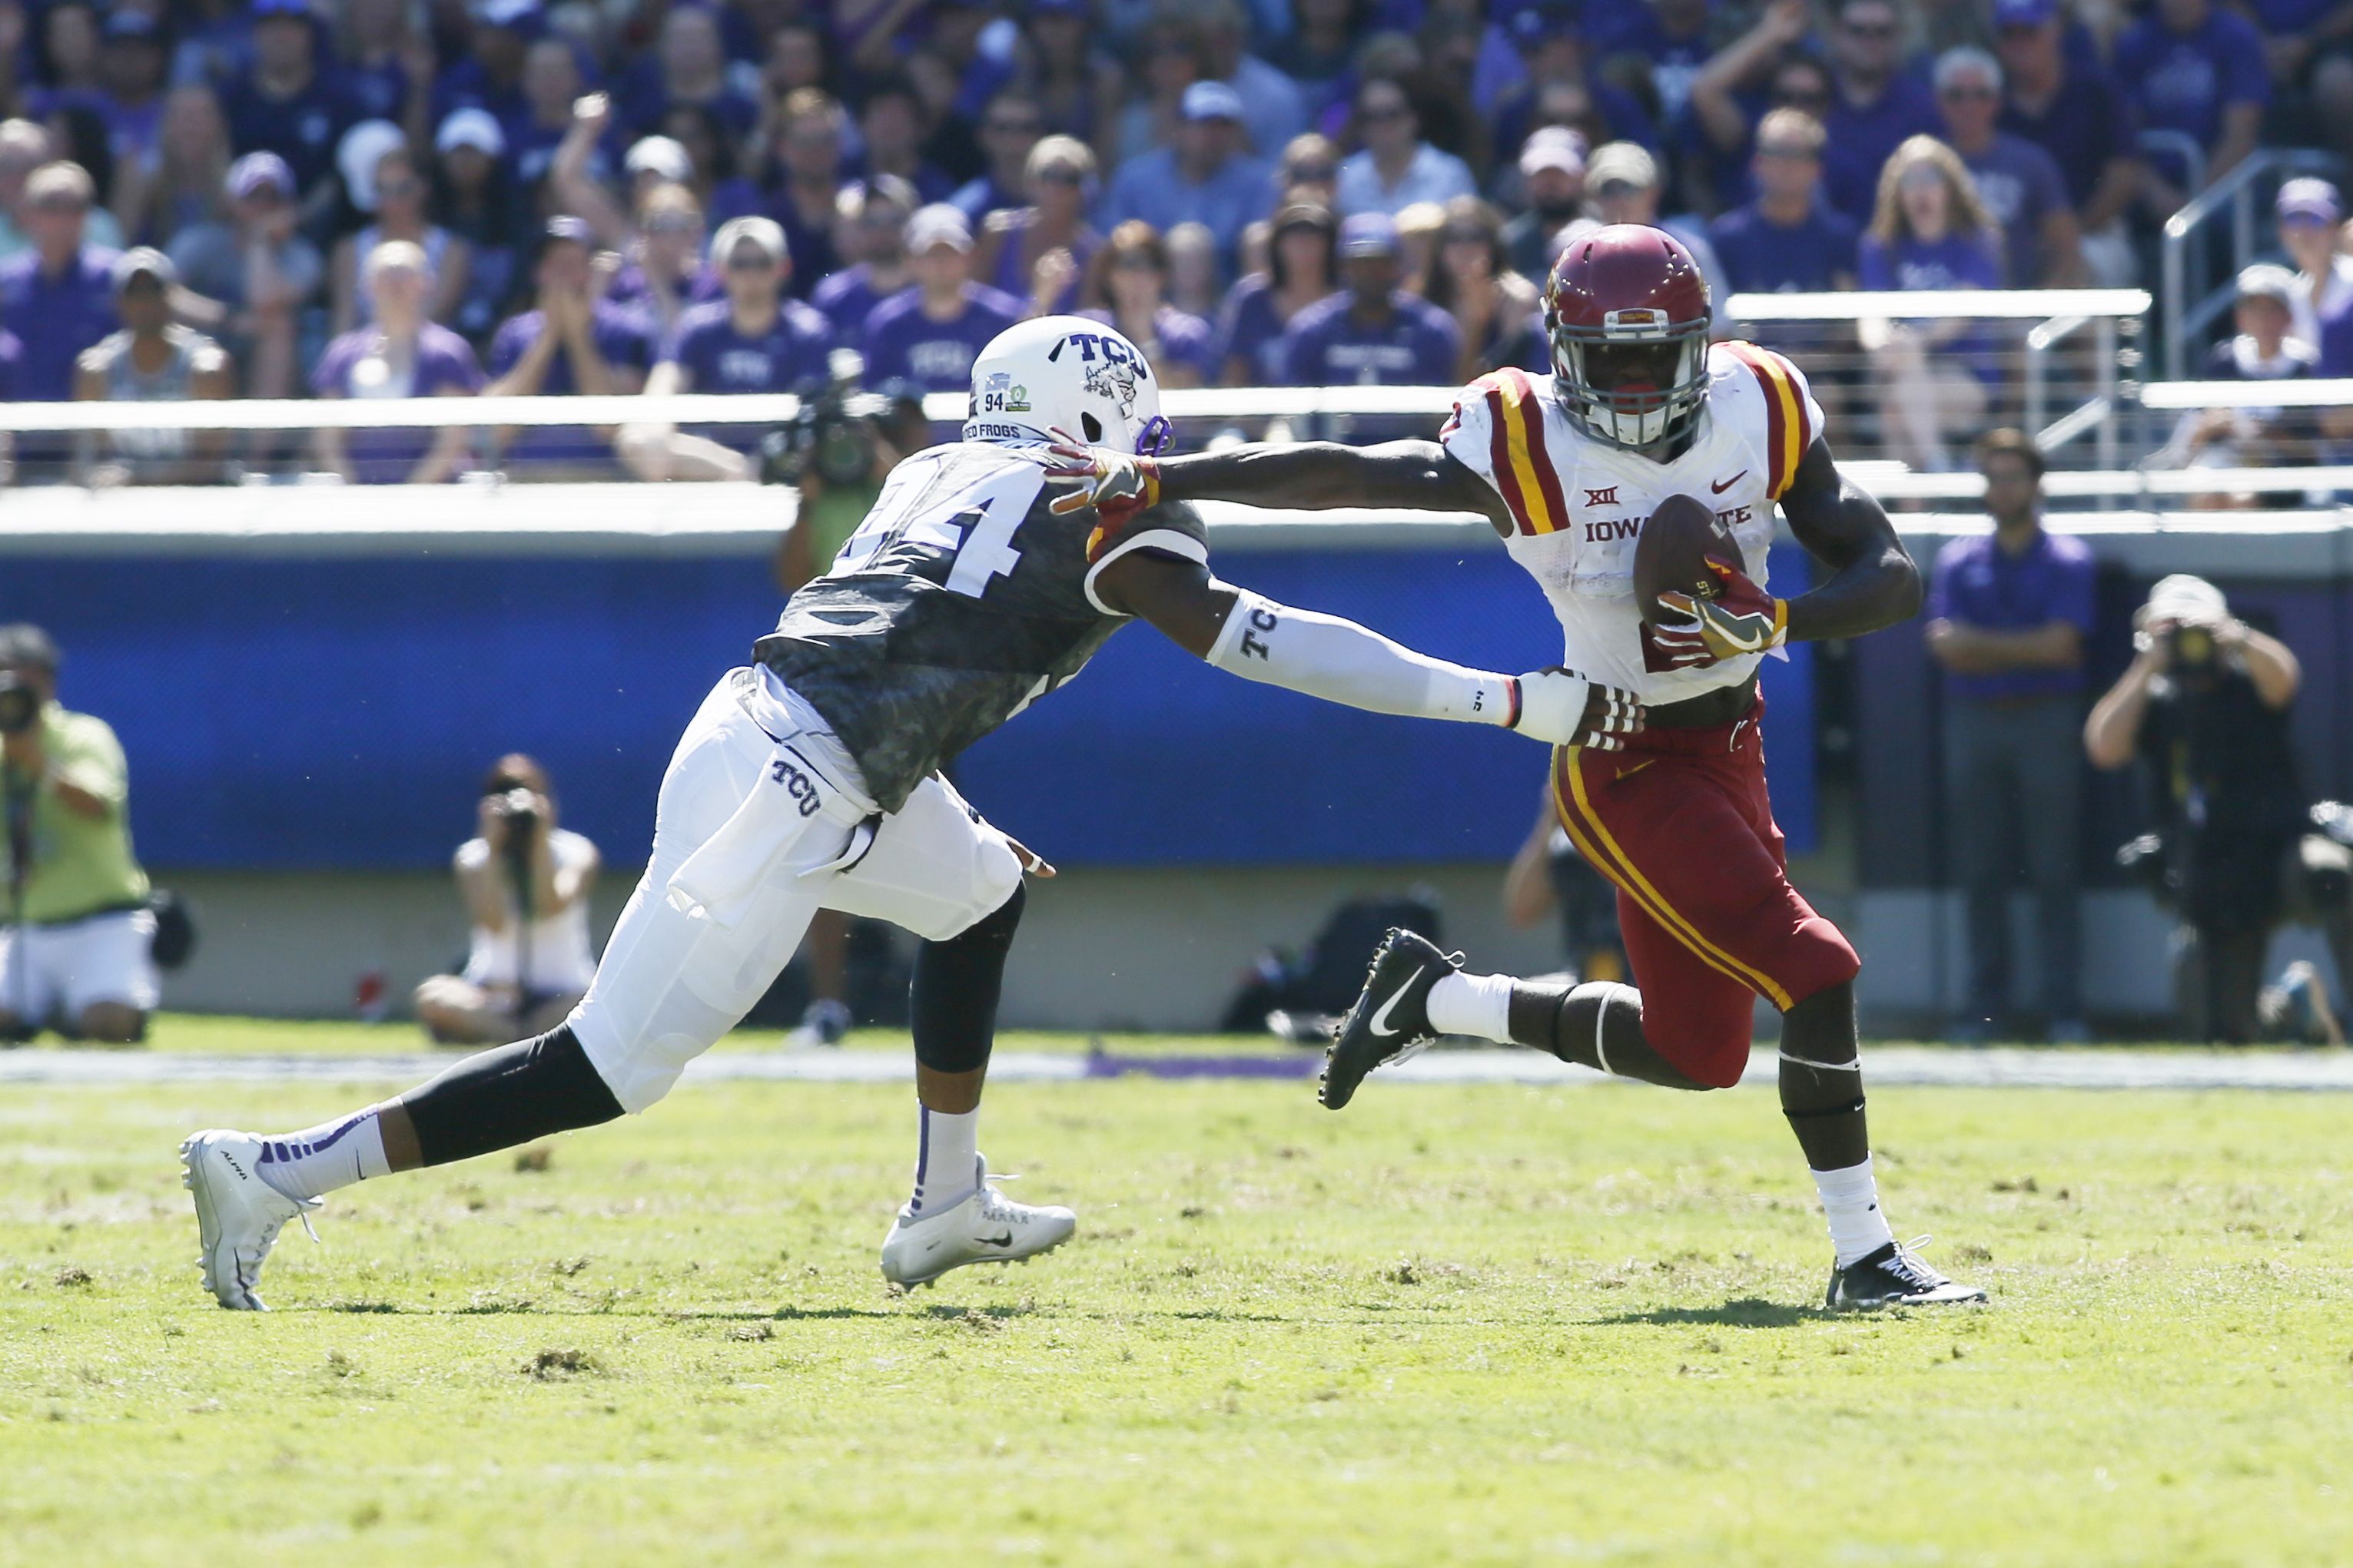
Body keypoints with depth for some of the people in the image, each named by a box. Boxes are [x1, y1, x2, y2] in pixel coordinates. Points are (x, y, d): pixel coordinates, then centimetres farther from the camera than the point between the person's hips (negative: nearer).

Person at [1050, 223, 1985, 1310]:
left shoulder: (1761, 417, -6)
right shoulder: (1529, 450, -17)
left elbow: (1891, 580, -5)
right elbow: (1342, 476, -20)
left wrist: (1766, 622, -23)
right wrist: (1148, 483, -26)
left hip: (1727, 750, 7)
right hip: (1624, 769, -7)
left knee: (1695, 1050, 15)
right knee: (1815, 976, -17)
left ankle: (1437, 996, 31)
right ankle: (1864, 1259, -6)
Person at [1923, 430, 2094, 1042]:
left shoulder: (2068, 559, 3)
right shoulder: (1959, 560, 13)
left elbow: (2060, 644, -8)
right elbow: (1944, 641, 0)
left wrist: (1979, 642, -5)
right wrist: (2024, 650, -10)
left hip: (2046, 721, -3)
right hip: (1972, 718, 3)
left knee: (2055, 871, -6)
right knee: (1981, 871, 3)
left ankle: (2064, 1008, -5)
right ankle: (1986, 1005, 6)